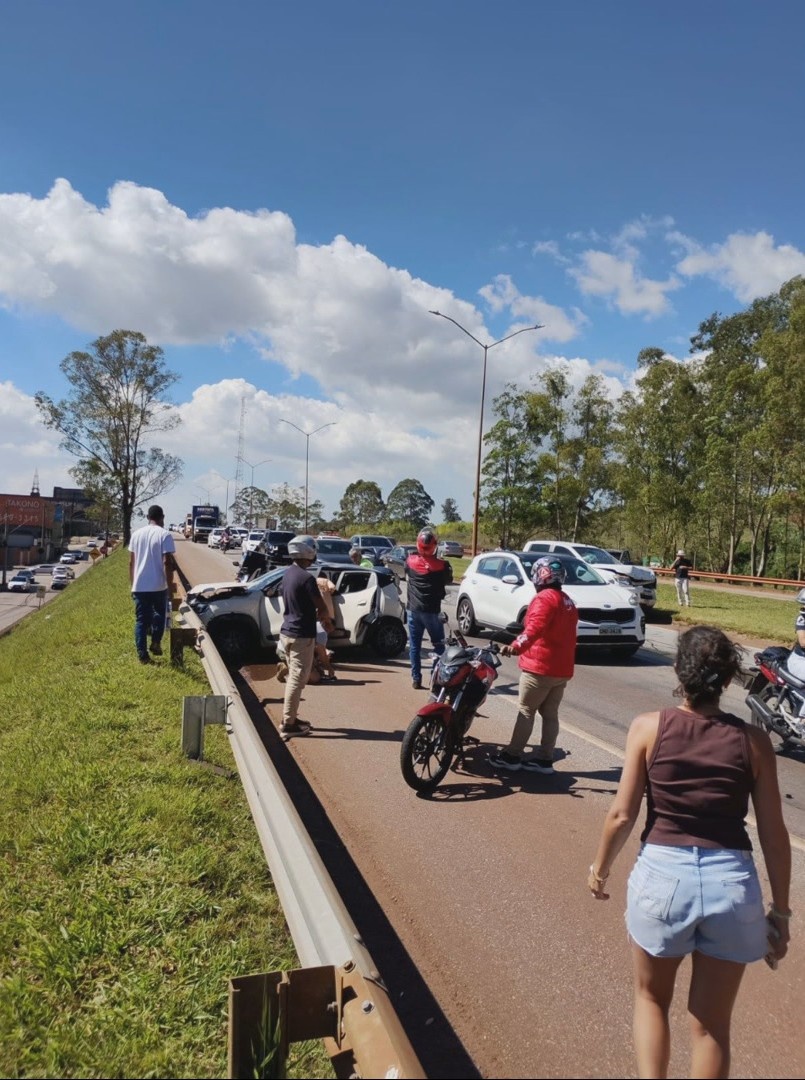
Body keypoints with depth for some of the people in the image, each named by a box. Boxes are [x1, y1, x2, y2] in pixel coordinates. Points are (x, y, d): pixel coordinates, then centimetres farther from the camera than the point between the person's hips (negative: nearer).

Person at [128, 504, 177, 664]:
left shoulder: (136, 534, 7)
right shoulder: (164, 535, -9)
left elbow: (131, 562, 9)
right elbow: (167, 562, -14)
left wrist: (132, 583, 18)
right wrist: (170, 584, -7)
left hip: (139, 586, 3)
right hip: (158, 585, -3)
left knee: (140, 620, 7)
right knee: (159, 613, 21)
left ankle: (142, 655, 5)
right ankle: (156, 642, 11)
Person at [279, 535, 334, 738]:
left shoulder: (288, 574, 7)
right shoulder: (306, 577, -20)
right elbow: (322, 608, -16)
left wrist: (319, 615, 14)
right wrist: (327, 620, 5)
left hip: (287, 632, 9)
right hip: (301, 635, -9)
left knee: (293, 677, 18)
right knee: (297, 680, -2)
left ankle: (290, 717, 26)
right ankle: (288, 724, 2)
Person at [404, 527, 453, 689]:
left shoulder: (410, 561, -4)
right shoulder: (441, 565, -11)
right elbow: (448, 581, 6)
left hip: (413, 609, 2)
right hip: (432, 610, -2)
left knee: (414, 645, 8)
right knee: (438, 645, 9)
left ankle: (416, 679, 8)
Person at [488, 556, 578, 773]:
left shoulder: (545, 598, -14)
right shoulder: (567, 602, 16)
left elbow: (535, 628, -32)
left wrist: (517, 646, -44)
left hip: (540, 668, -8)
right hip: (562, 669, 8)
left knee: (526, 711, -1)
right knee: (550, 714, 10)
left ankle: (512, 756, 4)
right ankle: (544, 759, 13)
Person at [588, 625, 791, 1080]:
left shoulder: (649, 727, -6)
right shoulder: (754, 740, -2)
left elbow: (622, 814, -4)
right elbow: (774, 834, 1)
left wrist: (601, 867, 13)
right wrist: (780, 910, 12)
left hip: (662, 872, -1)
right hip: (732, 879, 1)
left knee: (652, 998, 26)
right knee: (712, 1024, 20)